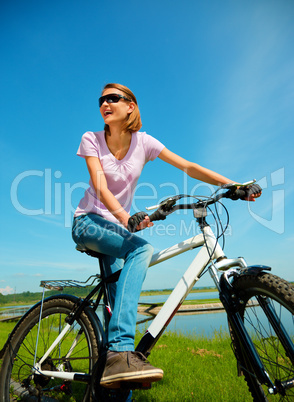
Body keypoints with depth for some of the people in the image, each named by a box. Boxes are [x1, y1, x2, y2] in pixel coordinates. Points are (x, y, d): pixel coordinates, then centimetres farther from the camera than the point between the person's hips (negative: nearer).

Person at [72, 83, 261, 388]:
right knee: (141, 249, -31)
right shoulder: (91, 139, -6)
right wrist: (124, 216, -41)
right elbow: (100, 186, -21)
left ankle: (117, 363, 8)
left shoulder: (143, 142, -1)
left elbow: (187, 167, -9)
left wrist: (234, 185, -20)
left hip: (116, 226, 4)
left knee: (118, 288, -9)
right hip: (88, 222, -3)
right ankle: (120, 352, -35)